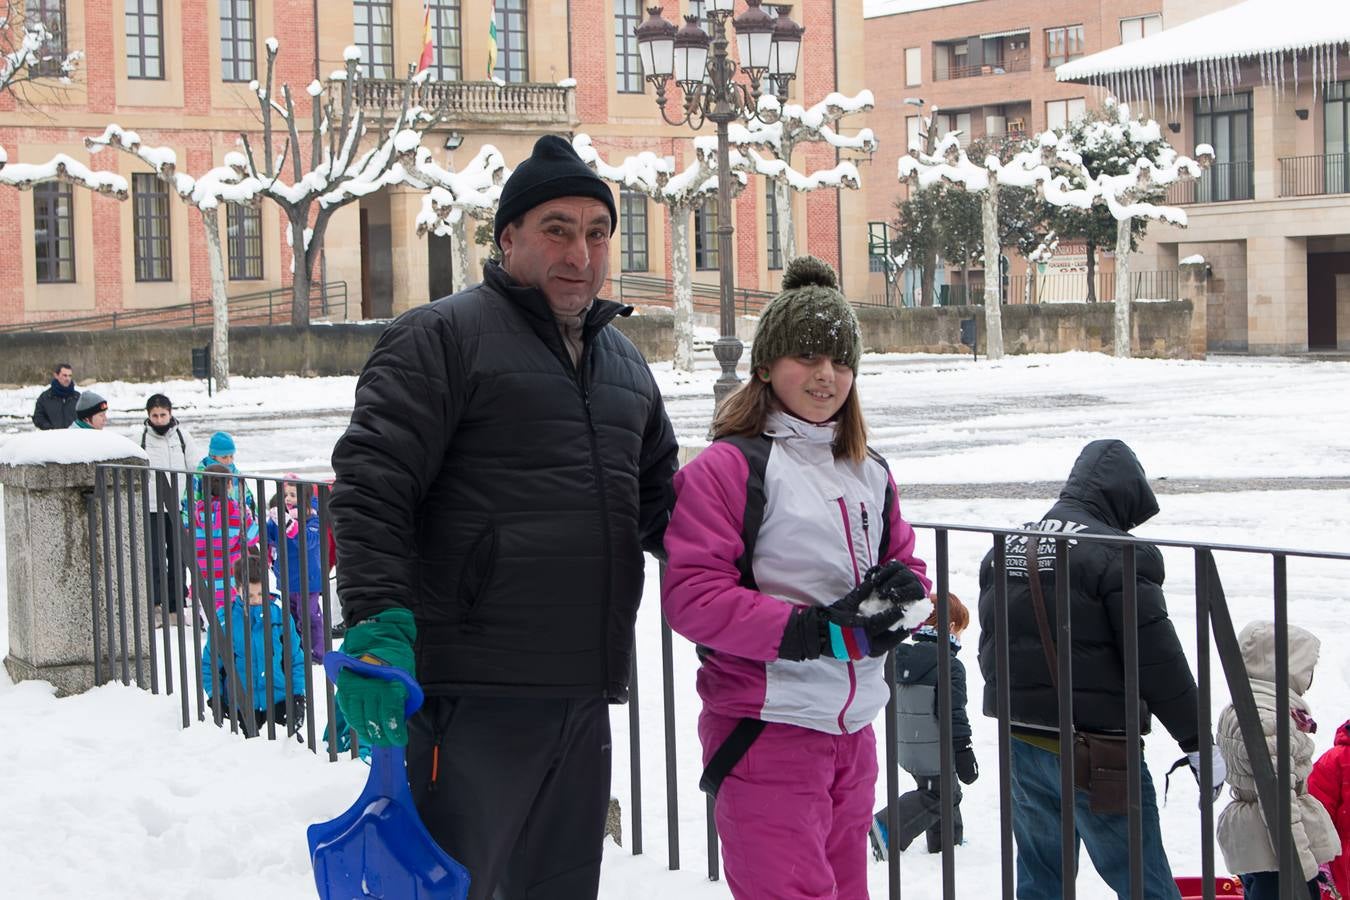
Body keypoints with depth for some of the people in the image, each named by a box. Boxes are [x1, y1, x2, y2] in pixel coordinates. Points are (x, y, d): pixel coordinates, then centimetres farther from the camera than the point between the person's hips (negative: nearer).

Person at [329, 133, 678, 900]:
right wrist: (377, 624, -22)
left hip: (585, 693, 8)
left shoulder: (624, 360, 20)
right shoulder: (443, 338, -4)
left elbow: (661, 500, 29)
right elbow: (371, 486, -12)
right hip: (473, 693, -7)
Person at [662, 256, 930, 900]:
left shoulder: (869, 473, 15)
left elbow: (907, 565, 20)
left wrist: (901, 586, -6)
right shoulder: (731, 466, -9)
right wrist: (818, 631, -22)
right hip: (766, 729, -8)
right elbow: (690, 595, -17)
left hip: (852, 729, 8)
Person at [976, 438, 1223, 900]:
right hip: (1093, 748, -7)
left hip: (1019, 741, 7)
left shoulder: (1006, 548, 11)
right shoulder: (1118, 554, -14)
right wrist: (1196, 741, -7)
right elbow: (1157, 657, -14)